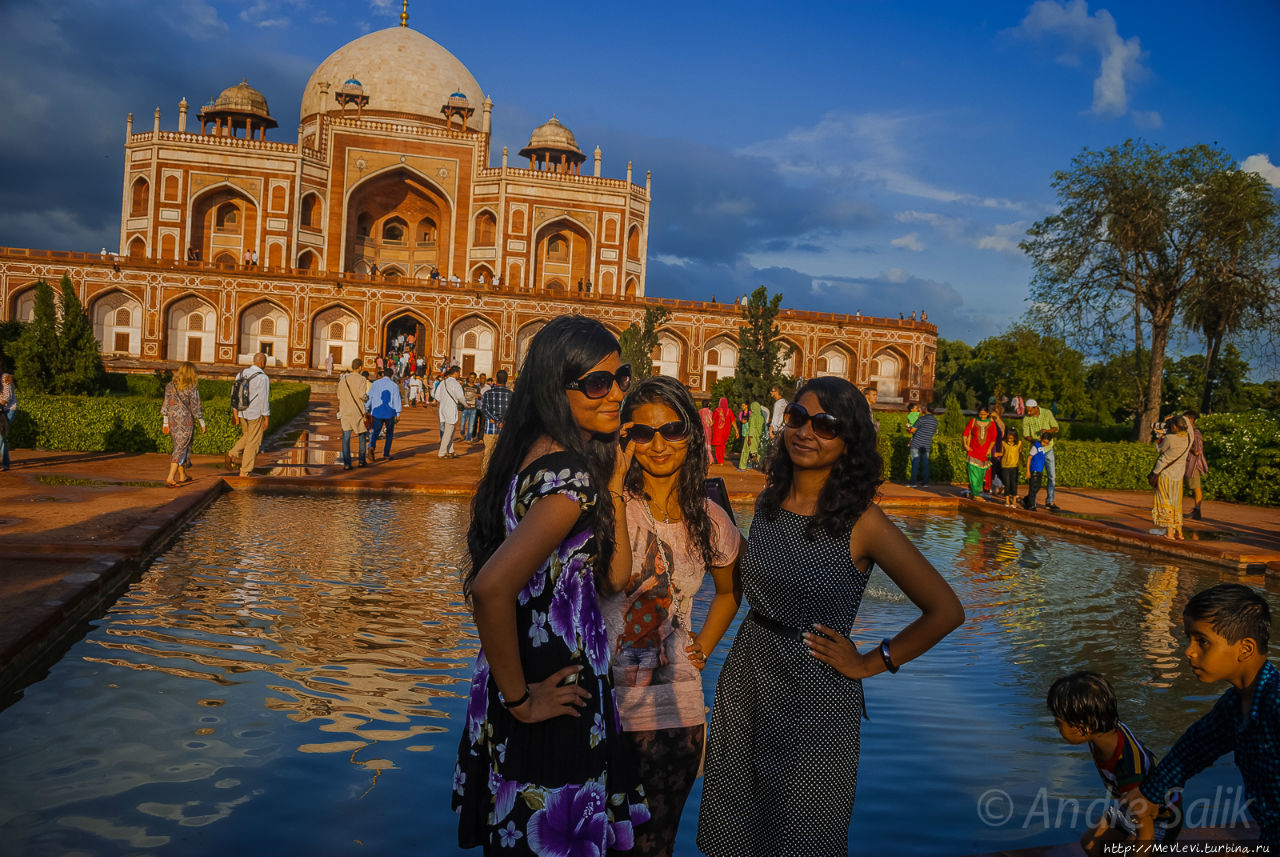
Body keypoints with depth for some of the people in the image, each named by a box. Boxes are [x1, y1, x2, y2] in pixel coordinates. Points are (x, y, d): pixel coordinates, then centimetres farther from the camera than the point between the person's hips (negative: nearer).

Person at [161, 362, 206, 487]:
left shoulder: (170, 386, 3)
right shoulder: (192, 389, -11)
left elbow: (165, 406, 5)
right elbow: (195, 409, -9)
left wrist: (165, 423, 11)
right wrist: (202, 424, 0)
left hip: (172, 420, 5)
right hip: (186, 421, -5)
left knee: (180, 447, 18)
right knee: (180, 449, -2)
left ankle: (182, 476, 27)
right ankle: (170, 478, -10)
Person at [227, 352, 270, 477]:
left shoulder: (241, 374, 4)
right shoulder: (263, 378, -17)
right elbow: (264, 399, -17)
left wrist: (235, 413, 16)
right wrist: (267, 418, -10)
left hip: (242, 413, 6)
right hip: (256, 415, -6)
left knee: (247, 436, 27)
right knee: (253, 442, 5)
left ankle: (232, 455, 9)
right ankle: (245, 471, 10)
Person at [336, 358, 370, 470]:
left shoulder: (343, 379, 5)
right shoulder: (362, 379, -8)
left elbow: (339, 398, 10)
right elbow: (362, 395, -19)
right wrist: (367, 398, 2)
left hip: (345, 412, 2)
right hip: (358, 412, -2)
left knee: (346, 438, 0)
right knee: (362, 436, 16)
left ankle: (346, 463, -9)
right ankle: (362, 460, 19)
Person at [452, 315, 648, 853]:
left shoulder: (539, 457, 6)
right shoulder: (571, 476, -23)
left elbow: (614, 576, 7)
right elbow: (491, 588, -35)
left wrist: (612, 484, -1)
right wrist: (519, 699, -23)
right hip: (553, 706, -9)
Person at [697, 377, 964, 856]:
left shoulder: (861, 521, -16)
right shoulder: (769, 501, 0)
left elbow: (945, 611, -15)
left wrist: (869, 664, -10)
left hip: (815, 698, -5)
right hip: (744, 681, 5)